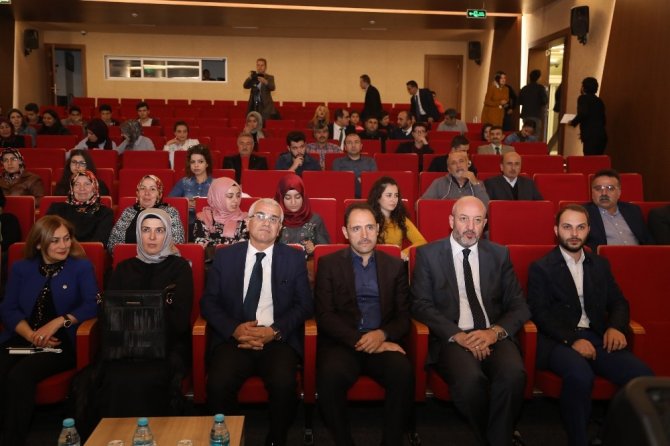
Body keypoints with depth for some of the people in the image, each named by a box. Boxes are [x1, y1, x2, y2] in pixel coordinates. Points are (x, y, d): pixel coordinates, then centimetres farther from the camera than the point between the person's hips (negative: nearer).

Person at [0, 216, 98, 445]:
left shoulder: (82, 267, 6)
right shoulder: (21, 268, 15)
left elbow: (93, 305, -6)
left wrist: (59, 322, -21)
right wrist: (31, 335, -13)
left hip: (62, 342, -3)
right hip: (22, 339, 3)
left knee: (19, 376, -29)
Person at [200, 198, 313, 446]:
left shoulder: (294, 258, 9)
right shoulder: (225, 256, 10)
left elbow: (304, 305, 5)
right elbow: (208, 302, 6)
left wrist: (274, 331, -11)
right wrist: (234, 329, -12)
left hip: (279, 339, 0)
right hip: (233, 337, 1)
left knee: (284, 384, -29)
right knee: (218, 384, -28)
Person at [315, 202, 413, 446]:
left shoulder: (395, 265, 13)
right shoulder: (328, 264, 7)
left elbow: (404, 316, 9)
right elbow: (324, 315, -2)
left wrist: (382, 334, -13)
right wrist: (359, 341, -15)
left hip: (382, 342, 2)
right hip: (342, 342, -1)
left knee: (403, 372, -30)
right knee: (330, 375, -33)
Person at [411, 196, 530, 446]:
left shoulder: (499, 254, 14)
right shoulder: (429, 254, 6)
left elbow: (519, 306, 9)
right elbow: (421, 305, -2)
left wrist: (495, 332, -11)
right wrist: (458, 335, -15)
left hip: (493, 336, 2)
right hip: (452, 338, -2)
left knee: (514, 374, -30)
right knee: (470, 378, -32)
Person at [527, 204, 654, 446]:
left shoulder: (600, 264, 20)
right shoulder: (541, 268, 4)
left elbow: (618, 302, 19)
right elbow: (539, 313, -5)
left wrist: (616, 326, -4)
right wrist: (572, 339, -19)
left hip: (597, 337, 5)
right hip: (560, 340, -4)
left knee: (643, 376, -23)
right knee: (581, 375, -36)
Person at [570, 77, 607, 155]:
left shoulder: (583, 98, 0)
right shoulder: (599, 100, 20)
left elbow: (582, 114, -17)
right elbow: (603, 120, 21)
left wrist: (573, 122, -1)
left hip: (591, 136, -7)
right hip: (602, 135, 8)